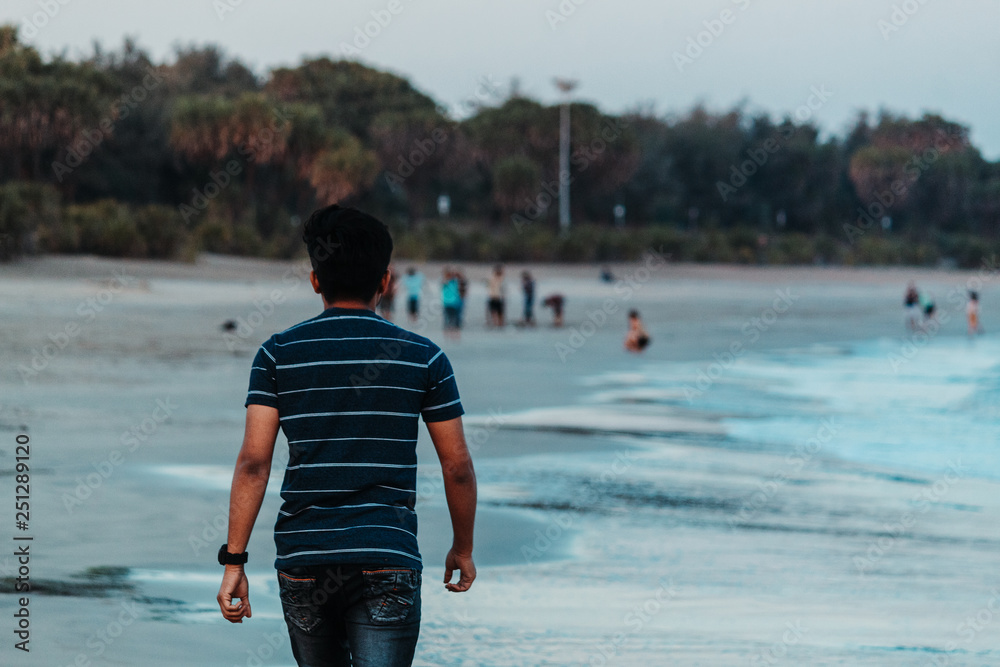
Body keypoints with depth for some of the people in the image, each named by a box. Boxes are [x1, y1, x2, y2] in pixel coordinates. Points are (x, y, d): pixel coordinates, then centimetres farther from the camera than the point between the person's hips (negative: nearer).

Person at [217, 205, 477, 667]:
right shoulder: (423, 357, 2)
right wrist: (463, 548, 19)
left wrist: (234, 560, -5)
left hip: (302, 558, 2)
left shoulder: (277, 354, 3)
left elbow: (253, 461, -6)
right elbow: (457, 467, 4)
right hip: (388, 558, -2)